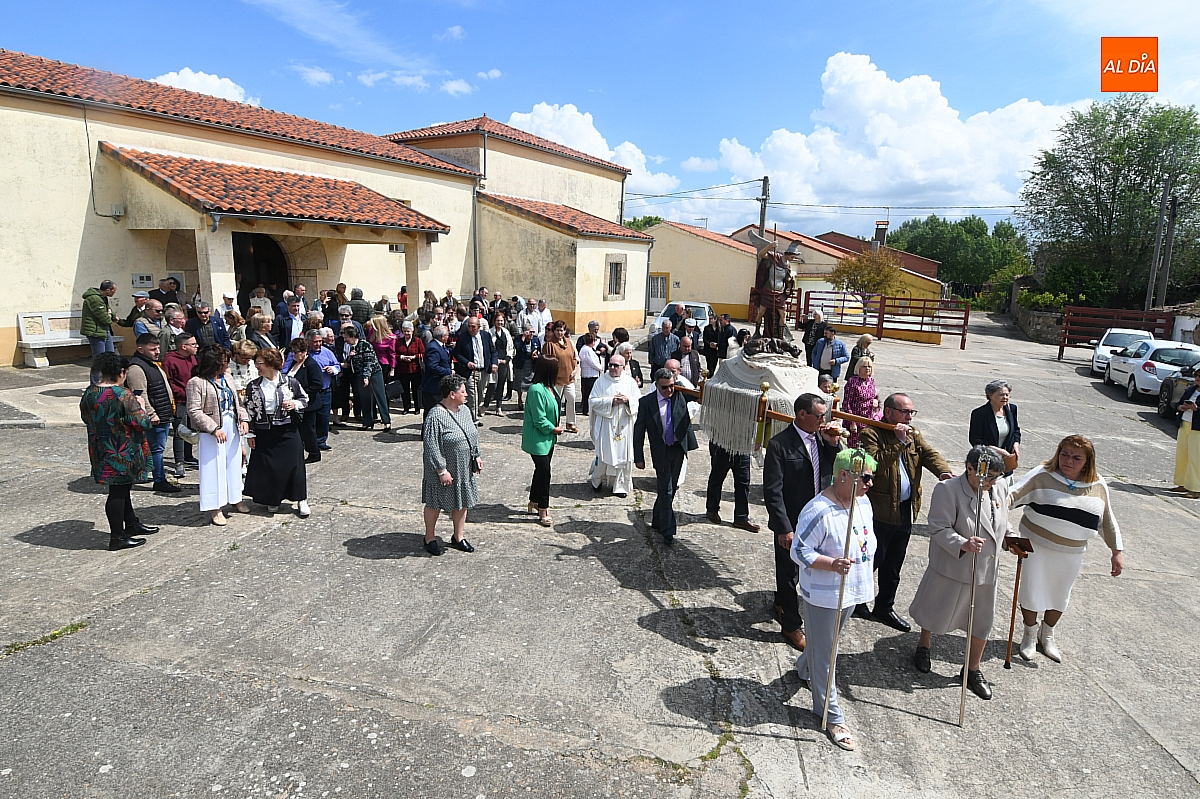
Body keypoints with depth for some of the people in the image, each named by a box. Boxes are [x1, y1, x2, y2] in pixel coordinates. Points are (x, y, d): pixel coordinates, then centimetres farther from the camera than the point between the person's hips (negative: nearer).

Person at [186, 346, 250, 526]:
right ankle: (216, 509, 7)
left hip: (232, 428, 7)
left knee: (234, 464, 14)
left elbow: (238, 402, 15)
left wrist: (243, 419, -2)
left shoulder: (226, 379, 11)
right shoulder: (197, 383, -10)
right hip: (212, 432, -6)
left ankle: (236, 498, 30)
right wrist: (214, 429, -20)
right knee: (214, 467, -1)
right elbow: (194, 411, -15)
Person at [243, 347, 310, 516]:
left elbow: (305, 399, 9)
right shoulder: (253, 386, 1)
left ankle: (301, 500, 12)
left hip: (287, 431, -1)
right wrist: (251, 434, 3)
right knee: (267, 467, 7)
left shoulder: (290, 382, -3)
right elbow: (249, 411, 5)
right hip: (264, 433, 2)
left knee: (294, 465, 1)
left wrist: (294, 404, -12)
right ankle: (272, 500, 25)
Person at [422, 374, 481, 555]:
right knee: (435, 504, 10)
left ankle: (458, 537, 33)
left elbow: (473, 435, 16)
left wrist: (477, 456, 12)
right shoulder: (435, 416, -22)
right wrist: (442, 470, -22)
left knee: (461, 502, 16)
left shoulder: (464, 410, 4)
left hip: (464, 469, 8)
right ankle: (429, 538, 29)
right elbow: (431, 447, -22)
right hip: (444, 470, -7)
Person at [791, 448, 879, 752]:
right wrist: (832, 564, -36)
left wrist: (863, 583, 20)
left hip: (852, 590, 8)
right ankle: (832, 716, 21)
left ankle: (805, 669, 56)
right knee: (824, 654, 6)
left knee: (827, 640, 28)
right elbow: (799, 551, -23)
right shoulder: (819, 511, -27)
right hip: (824, 595, -8)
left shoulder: (863, 503, 0)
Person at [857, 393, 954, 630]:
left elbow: (930, 454, -4)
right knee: (872, 560, 4)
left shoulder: (913, 434, 10)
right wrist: (898, 442, -25)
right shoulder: (871, 434, -13)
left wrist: (944, 471, -24)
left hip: (905, 511, 7)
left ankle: (885, 607, 33)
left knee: (893, 565, 18)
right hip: (880, 511, -7)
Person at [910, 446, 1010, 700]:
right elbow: (939, 528, -25)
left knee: (982, 620, 15)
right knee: (936, 612, 16)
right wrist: (963, 544, -38)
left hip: (986, 571, 5)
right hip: (951, 569, -5)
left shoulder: (1000, 487, -3)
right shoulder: (947, 490, -24)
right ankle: (923, 647, 45)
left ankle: (973, 669, 35)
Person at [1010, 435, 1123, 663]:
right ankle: (1030, 634, 31)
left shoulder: (1098, 486, 0)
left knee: (1060, 595, 16)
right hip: (1037, 546, -3)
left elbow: (1107, 521, 10)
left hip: (1071, 553, 3)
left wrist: (1117, 551, 11)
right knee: (1032, 590, 6)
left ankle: (1047, 637, 39)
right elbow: (1013, 496, -16)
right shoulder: (1042, 476, -12)